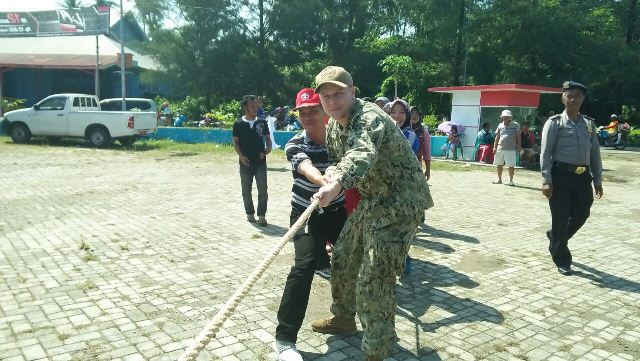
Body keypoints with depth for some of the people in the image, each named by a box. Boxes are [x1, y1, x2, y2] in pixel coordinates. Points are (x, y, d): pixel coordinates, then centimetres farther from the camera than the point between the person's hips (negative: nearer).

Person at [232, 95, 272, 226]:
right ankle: (249, 213, 24)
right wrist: (241, 155, -10)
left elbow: (268, 138, 10)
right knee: (246, 190, 9)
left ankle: (261, 215, 8)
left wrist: (268, 147, -10)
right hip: (245, 162, 0)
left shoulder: (262, 122, 3)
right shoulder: (238, 124, -1)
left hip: (260, 161, 0)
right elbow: (235, 142, 3)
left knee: (263, 190, -2)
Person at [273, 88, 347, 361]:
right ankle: (284, 338, -14)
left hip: (337, 210, 4)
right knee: (304, 265, -21)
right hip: (306, 212, -4)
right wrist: (325, 182, -59)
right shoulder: (295, 145, -17)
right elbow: (307, 169, -39)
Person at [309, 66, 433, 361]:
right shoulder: (333, 125, 4)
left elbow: (363, 154, -48)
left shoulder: (369, 118, -26)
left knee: (374, 279, -12)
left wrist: (338, 184, -67)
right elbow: (340, 159, 16)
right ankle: (343, 318, 42)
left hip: (400, 203, -9)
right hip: (371, 201, 10)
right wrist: (334, 173, -9)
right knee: (343, 257, 20)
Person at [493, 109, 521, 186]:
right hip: (500, 148, 4)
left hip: (511, 149, -3)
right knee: (499, 164, 10)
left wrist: (518, 146, -2)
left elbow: (518, 136, 4)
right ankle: (499, 179, 23)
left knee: (511, 165, -3)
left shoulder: (515, 125, 2)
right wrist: (495, 147, 7)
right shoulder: (500, 125, 11)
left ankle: (511, 180, 6)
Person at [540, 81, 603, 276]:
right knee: (561, 218, 2)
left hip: (583, 177, 5)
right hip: (562, 174, -5)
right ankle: (562, 260, 18)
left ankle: (555, 236, 39)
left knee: (581, 215, 9)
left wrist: (597, 180, 11)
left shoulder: (589, 124, 12)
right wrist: (546, 180, -14)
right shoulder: (555, 123, -2)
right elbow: (546, 152, -7)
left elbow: (595, 153, 14)